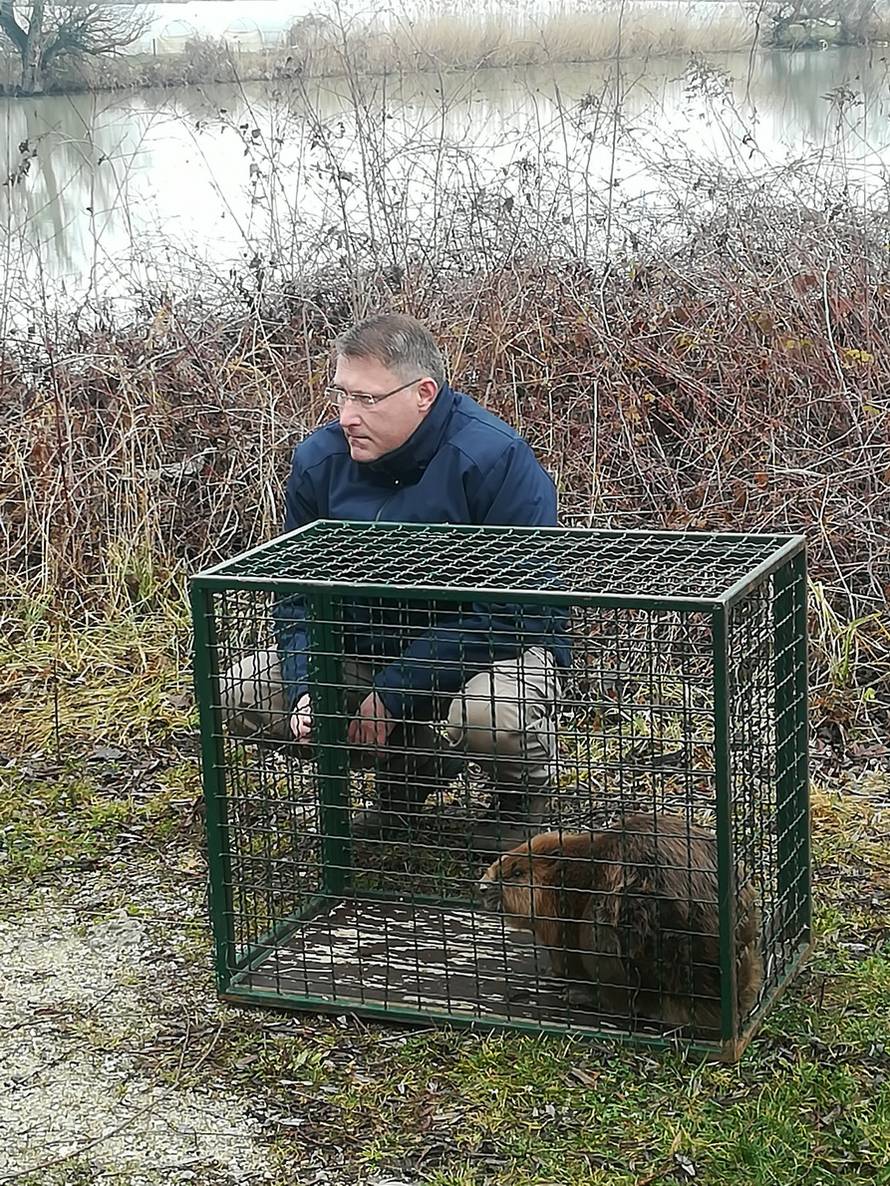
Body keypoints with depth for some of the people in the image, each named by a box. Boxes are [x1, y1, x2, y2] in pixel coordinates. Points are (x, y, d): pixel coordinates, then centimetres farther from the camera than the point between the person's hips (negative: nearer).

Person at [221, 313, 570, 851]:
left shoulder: (496, 458, -24)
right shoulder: (319, 459, -6)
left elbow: (507, 607, -26)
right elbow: (299, 590, 2)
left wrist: (391, 694, -27)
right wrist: (306, 688, -19)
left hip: (498, 647, -6)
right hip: (370, 647, 6)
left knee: (490, 713, -40)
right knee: (242, 694, -9)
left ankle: (524, 792, 1)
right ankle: (411, 768, 10)